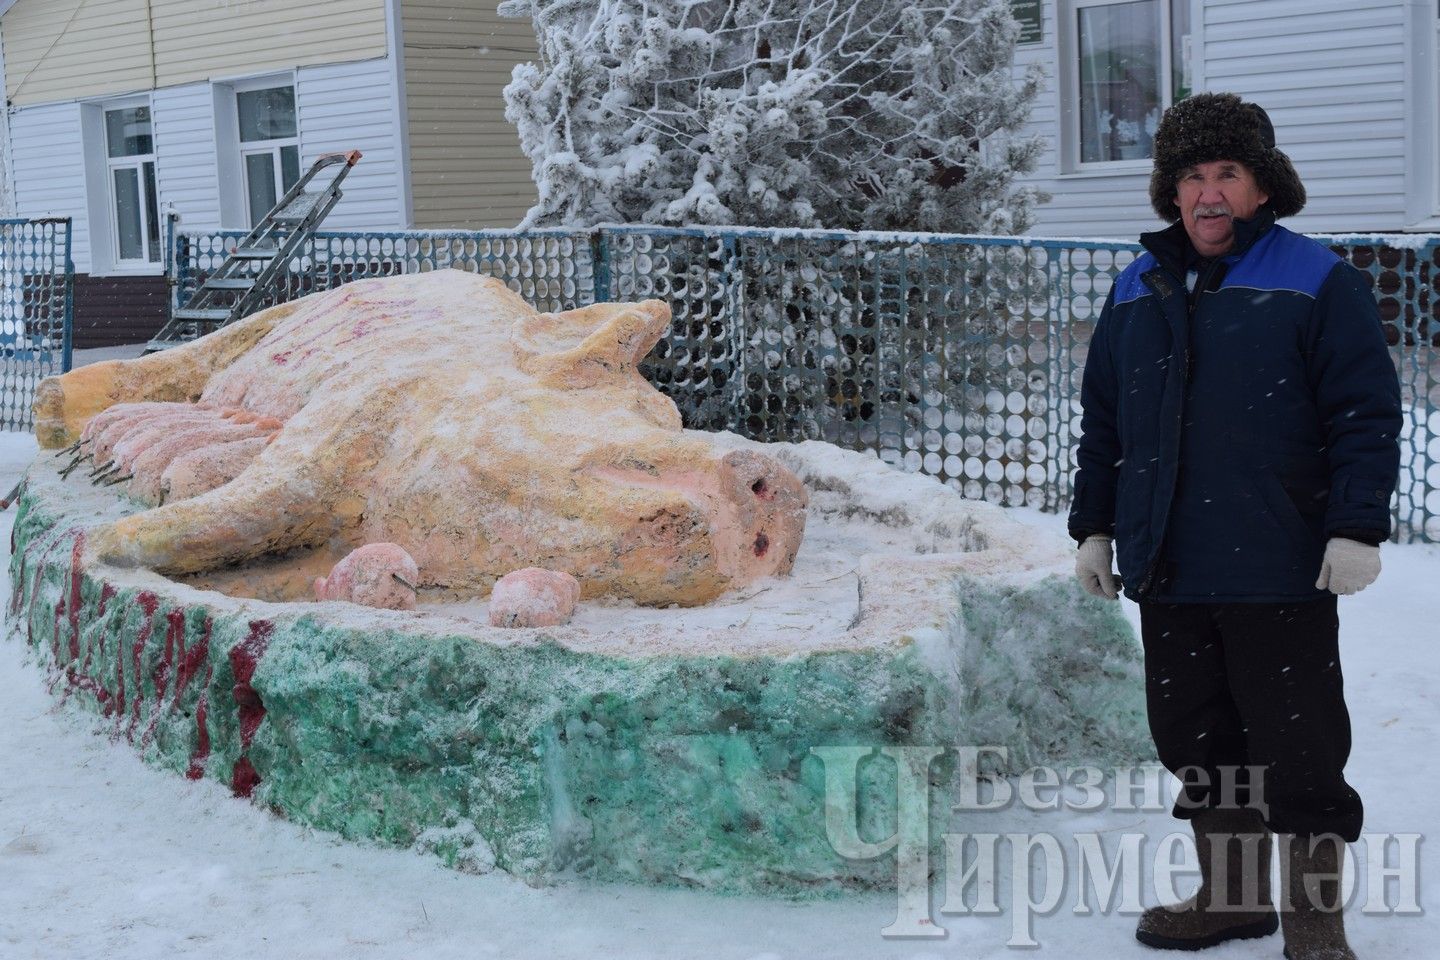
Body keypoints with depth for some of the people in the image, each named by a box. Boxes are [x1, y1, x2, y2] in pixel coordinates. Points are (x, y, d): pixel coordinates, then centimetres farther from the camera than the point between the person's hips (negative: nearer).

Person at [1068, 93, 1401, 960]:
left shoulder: (1317, 283, -3)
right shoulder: (1139, 291, 12)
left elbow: (1367, 415, -7)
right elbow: (1103, 420, 18)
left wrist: (1355, 529, -14)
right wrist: (1094, 526, 15)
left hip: (1278, 569, -5)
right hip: (1166, 567, 6)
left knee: (1297, 750, 1)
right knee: (1195, 737, 14)